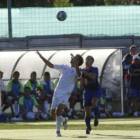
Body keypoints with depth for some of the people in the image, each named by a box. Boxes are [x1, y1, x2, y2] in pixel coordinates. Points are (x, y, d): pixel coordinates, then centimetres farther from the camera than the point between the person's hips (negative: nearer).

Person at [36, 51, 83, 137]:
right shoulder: (64, 67, 14)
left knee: (58, 111, -24)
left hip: (65, 94, -5)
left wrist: (75, 64, -41)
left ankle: (58, 130, -11)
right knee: (53, 114, 4)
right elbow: (51, 65, 20)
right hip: (57, 93, 5)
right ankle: (64, 120, 33)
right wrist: (42, 57, 16)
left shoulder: (76, 70, -2)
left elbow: (79, 74, -28)